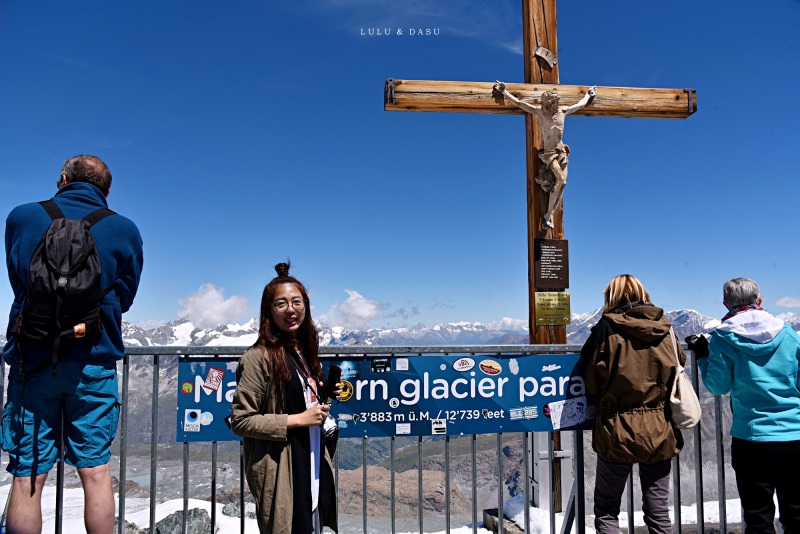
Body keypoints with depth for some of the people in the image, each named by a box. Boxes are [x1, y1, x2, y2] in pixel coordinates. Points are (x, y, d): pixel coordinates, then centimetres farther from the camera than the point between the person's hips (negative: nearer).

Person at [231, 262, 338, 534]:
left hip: (314, 464, 8)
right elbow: (240, 421, -16)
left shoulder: (304, 352, 10)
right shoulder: (258, 357, -14)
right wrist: (297, 420, -19)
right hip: (283, 472, -7)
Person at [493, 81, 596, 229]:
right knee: (561, 180, -23)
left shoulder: (563, 111, 7)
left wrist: (589, 94, 39)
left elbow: (581, 104, 26)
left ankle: (550, 216, 2)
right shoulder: (539, 111, -3)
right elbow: (518, 103, -2)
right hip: (548, 153, -5)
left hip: (562, 152, 5)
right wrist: (504, 92, -1)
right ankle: (548, 213, -13)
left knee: (562, 184, -5)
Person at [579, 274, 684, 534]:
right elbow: (679, 367, 13)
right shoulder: (665, 328, 1)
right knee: (658, 511, 14)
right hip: (660, 432, 4)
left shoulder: (608, 327, -10)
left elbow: (592, 379, -7)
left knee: (606, 509, 10)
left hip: (619, 430, -3)